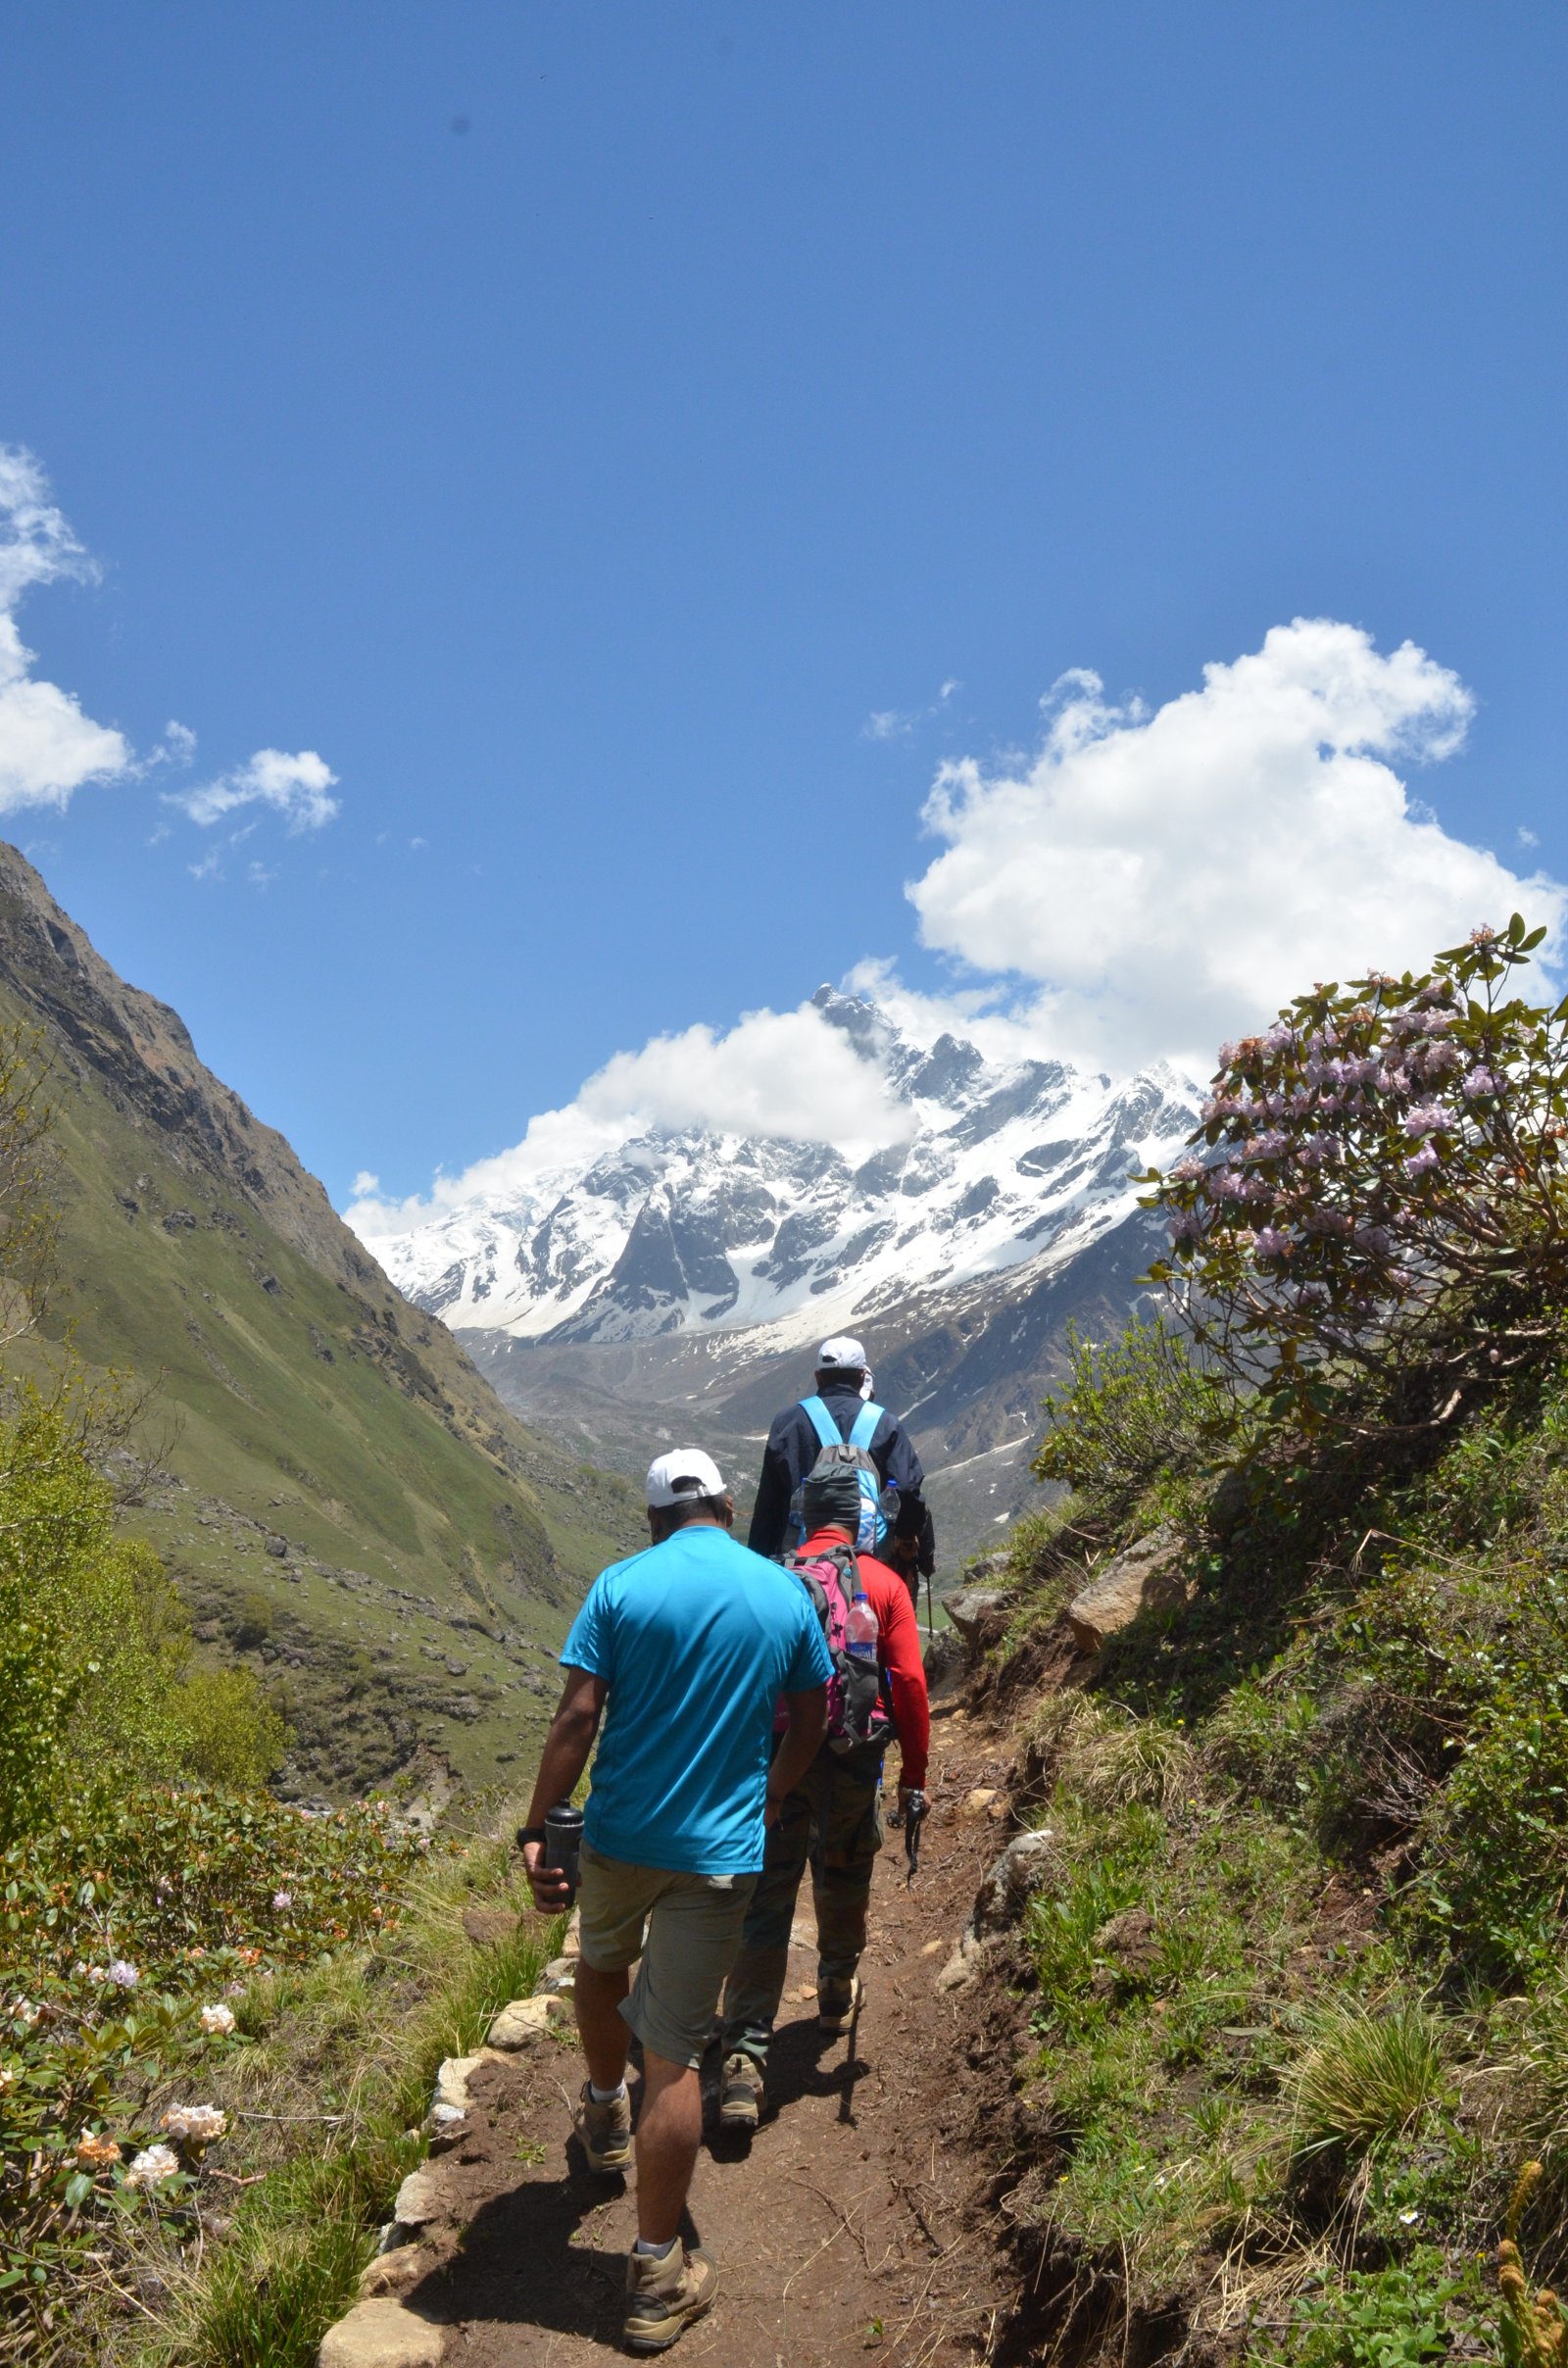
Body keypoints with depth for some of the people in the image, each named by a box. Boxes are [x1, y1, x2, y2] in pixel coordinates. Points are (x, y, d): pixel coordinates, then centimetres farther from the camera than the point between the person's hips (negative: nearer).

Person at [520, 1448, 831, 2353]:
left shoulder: (621, 1585, -7)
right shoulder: (786, 1593, -2)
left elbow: (578, 1719, -12)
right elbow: (810, 1723, 8)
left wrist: (539, 1829, -7)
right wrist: (768, 1802, 23)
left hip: (619, 1834, 1)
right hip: (721, 1852, 0)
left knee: (603, 1962, 32)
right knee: (674, 2053, 3)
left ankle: (605, 2113, 53)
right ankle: (659, 2278, 8)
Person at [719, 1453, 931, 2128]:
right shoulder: (883, 1583, 0)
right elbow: (909, 1683, -5)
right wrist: (914, 1775, 2)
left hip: (774, 1755, 0)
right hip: (852, 1759, 0)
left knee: (764, 1901, 2)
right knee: (843, 1878, 25)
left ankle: (745, 2056, -6)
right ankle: (837, 1991, 45)